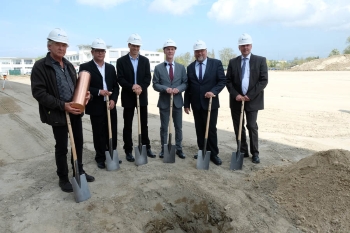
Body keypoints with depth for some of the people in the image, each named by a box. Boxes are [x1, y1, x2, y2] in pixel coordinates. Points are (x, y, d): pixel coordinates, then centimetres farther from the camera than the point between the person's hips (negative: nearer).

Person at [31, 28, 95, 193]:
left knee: (78, 143, 15)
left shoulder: (69, 65, 12)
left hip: (75, 111, 7)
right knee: (62, 148, 6)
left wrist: (84, 94, -4)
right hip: (58, 114, -6)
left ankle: (79, 171, 33)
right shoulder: (40, 66, -10)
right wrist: (62, 105, -24)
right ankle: (63, 178, 24)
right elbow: (38, 93, -17)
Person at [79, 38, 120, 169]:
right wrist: (98, 92, -20)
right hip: (96, 107, -4)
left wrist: (113, 99, -6)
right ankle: (100, 158, 21)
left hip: (110, 106, 4)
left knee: (112, 132, 10)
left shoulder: (111, 68, 12)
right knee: (99, 134, 6)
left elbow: (116, 86, 10)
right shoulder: (85, 67, -3)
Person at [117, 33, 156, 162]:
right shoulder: (121, 61, 0)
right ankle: (128, 151, 15)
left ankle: (147, 147, 24)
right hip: (128, 98, -2)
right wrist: (132, 87, -23)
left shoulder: (145, 60, 7)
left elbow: (148, 78, -1)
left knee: (144, 124, 11)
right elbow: (120, 79, -8)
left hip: (142, 97, 2)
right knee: (127, 126, 4)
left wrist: (140, 87, -17)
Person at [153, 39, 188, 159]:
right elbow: (155, 84, -3)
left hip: (177, 101, 2)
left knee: (178, 127, 10)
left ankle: (179, 149, 22)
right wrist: (165, 88, -20)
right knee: (164, 127, 8)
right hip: (164, 102, -2)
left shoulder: (181, 67, 7)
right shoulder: (158, 68, 1)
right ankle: (163, 149, 21)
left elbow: (185, 83, 3)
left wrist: (178, 89, -16)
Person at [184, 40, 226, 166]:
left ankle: (213, 154, 14)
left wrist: (214, 91, -21)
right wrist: (186, 104, 6)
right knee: (199, 130, 9)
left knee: (211, 129, 2)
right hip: (196, 104, 3)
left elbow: (222, 80, -4)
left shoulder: (216, 63, 0)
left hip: (211, 102, -3)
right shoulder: (190, 67, 9)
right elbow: (188, 87, 10)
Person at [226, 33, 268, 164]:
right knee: (238, 127, 7)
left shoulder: (260, 60, 2)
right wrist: (236, 95, -11)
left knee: (252, 127, 2)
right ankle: (243, 151, 20)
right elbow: (228, 81, 4)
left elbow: (263, 81, -5)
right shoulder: (233, 62, 8)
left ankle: (255, 153, 16)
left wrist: (250, 95, -14)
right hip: (236, 99, 3)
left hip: (252, 100, -2)